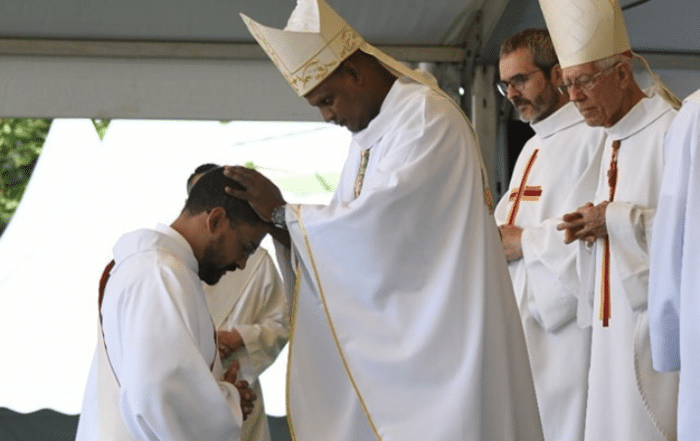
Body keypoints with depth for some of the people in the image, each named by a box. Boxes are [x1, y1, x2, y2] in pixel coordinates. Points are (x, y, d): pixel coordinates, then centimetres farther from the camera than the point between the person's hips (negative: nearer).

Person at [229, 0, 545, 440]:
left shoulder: (426, 116, -13)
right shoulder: (368, 135, 15)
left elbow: (376, 222, -20)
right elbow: (349, 236, 14)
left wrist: (282, 213, -11)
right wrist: (281, 224, -2)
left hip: (440, 333, -8)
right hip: (392, 334, 8)